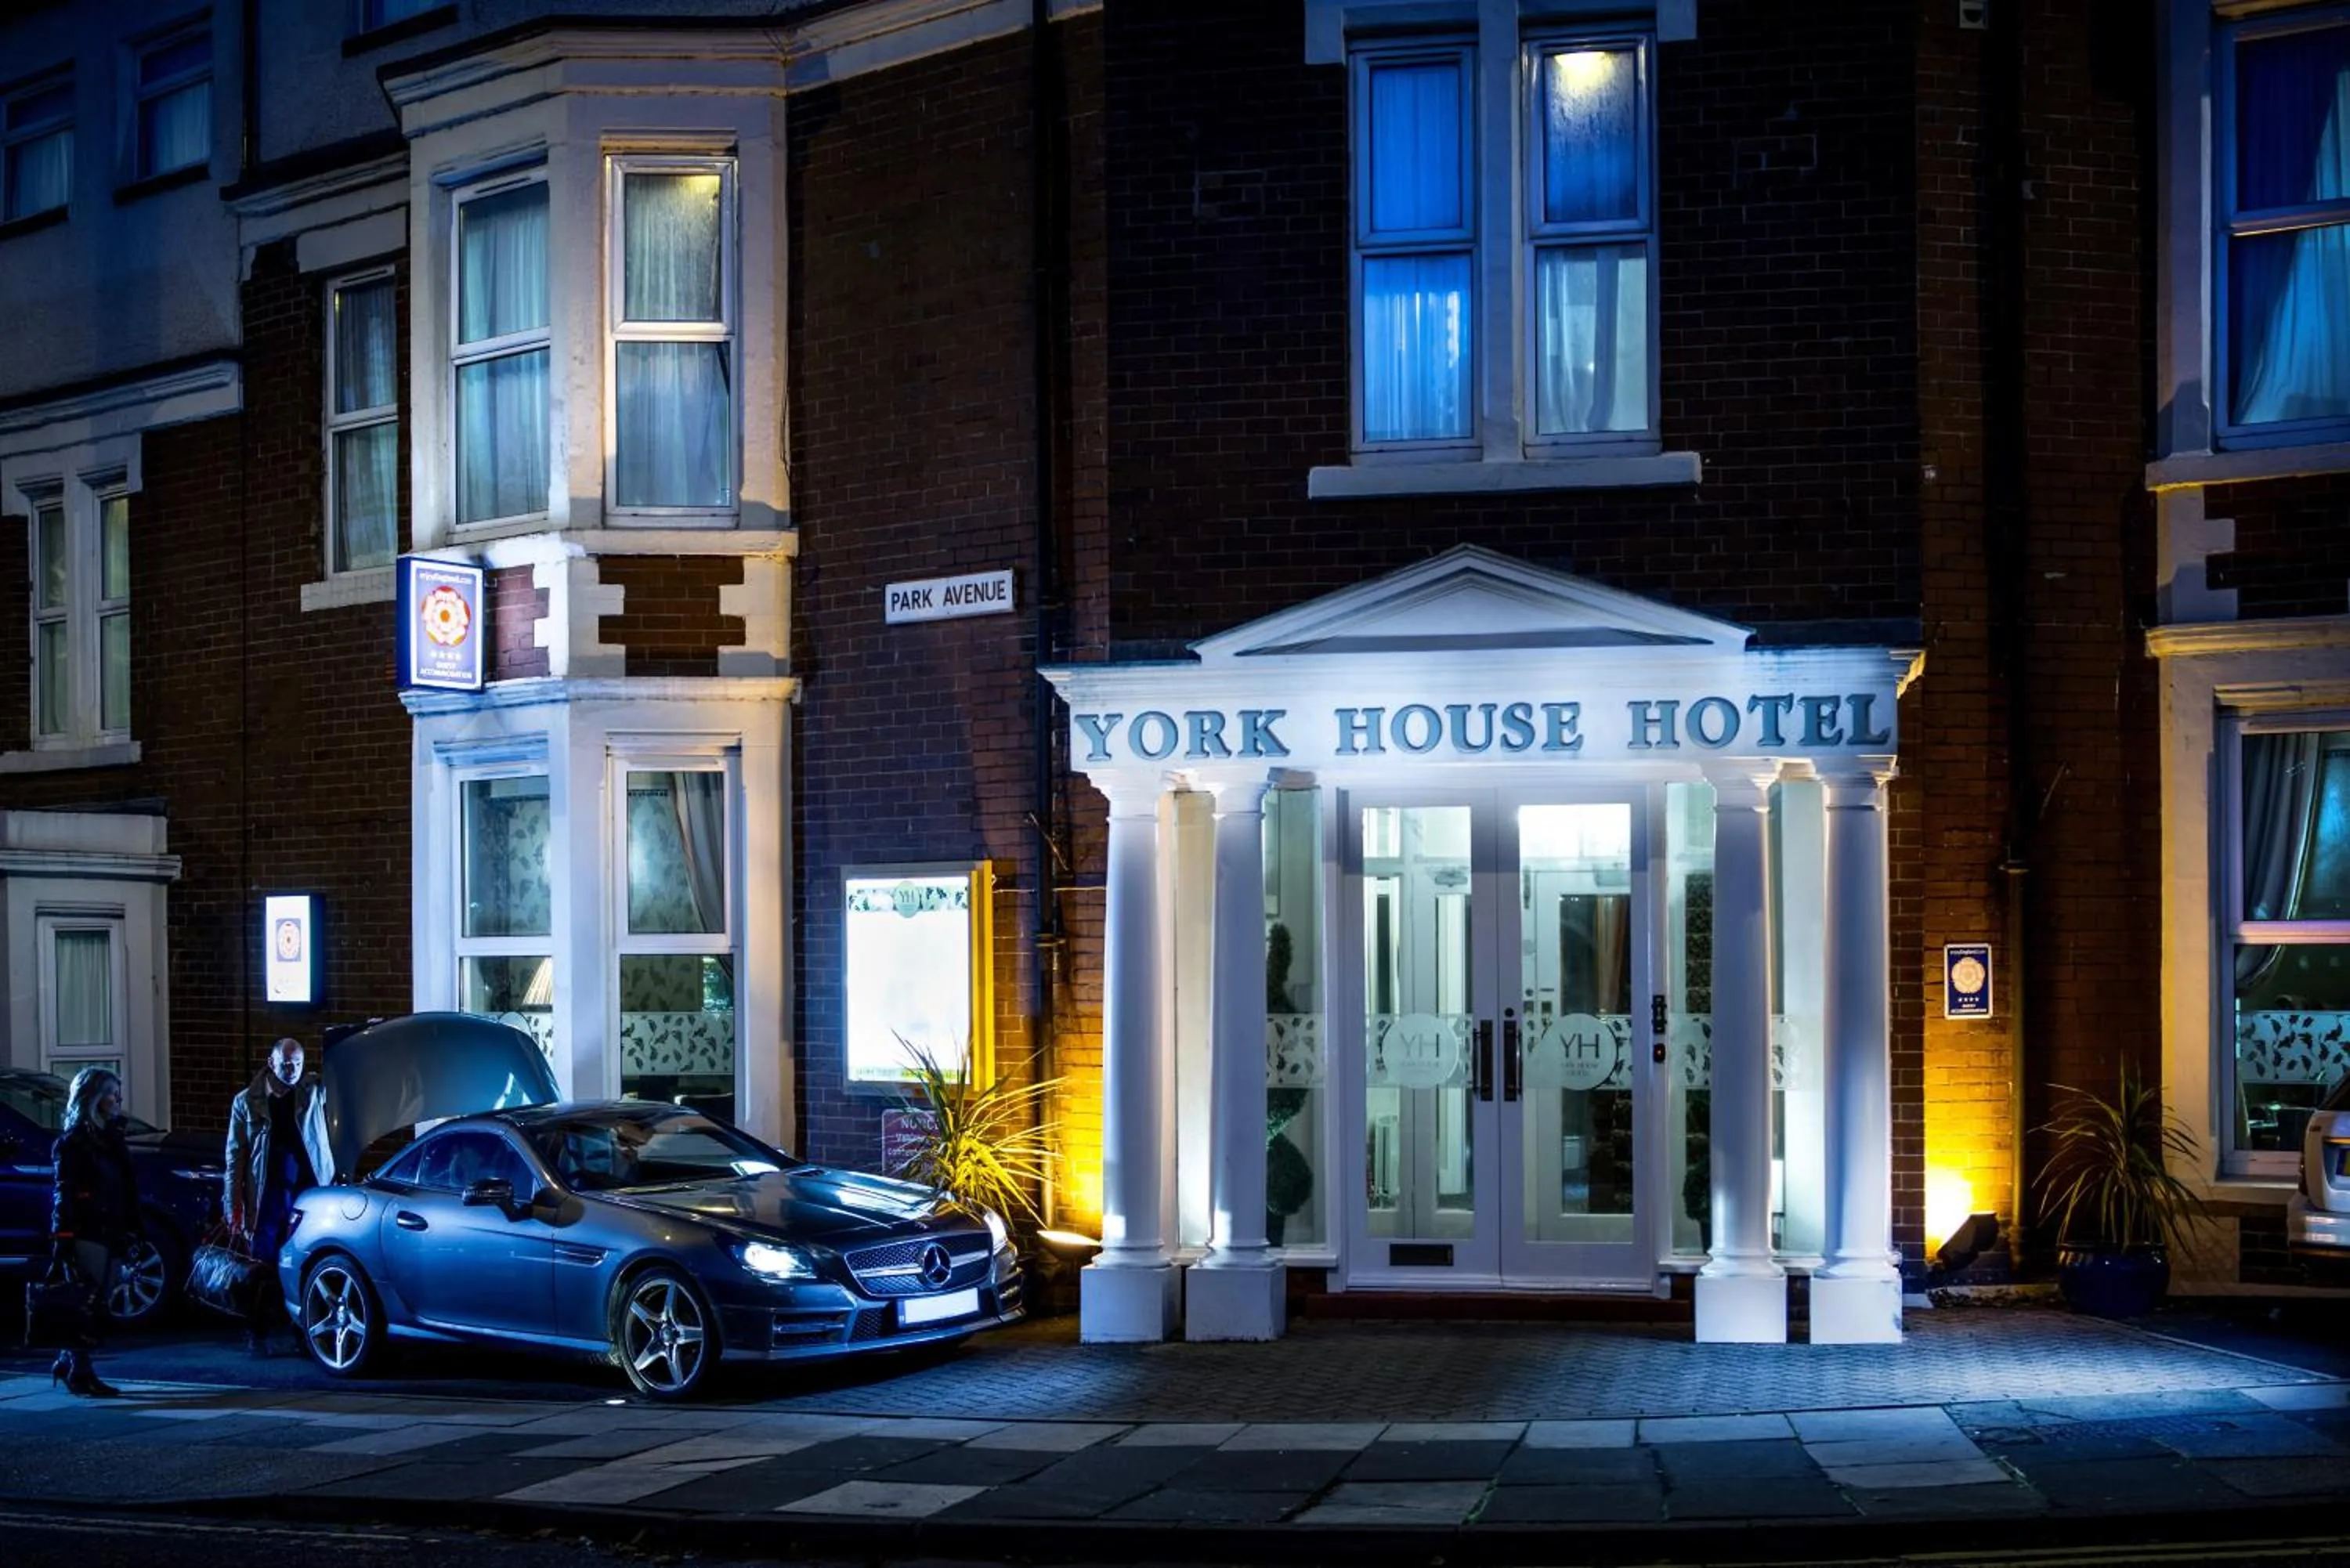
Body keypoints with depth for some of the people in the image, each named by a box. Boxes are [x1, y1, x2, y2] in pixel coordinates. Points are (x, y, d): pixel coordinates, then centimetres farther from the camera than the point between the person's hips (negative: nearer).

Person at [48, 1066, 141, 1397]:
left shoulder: (110, 1137, 17)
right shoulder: (74, 1142, -7)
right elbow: (64, 1194, -14)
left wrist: (130, 1232, 18)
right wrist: (61, 1241, -21)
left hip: (109, 1234, 8)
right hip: (86, 1234, -8)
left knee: (93, 1305, 10)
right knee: (89, 1303, -9)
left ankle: (68, 1363, 20)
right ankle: (80, 1372, -5)